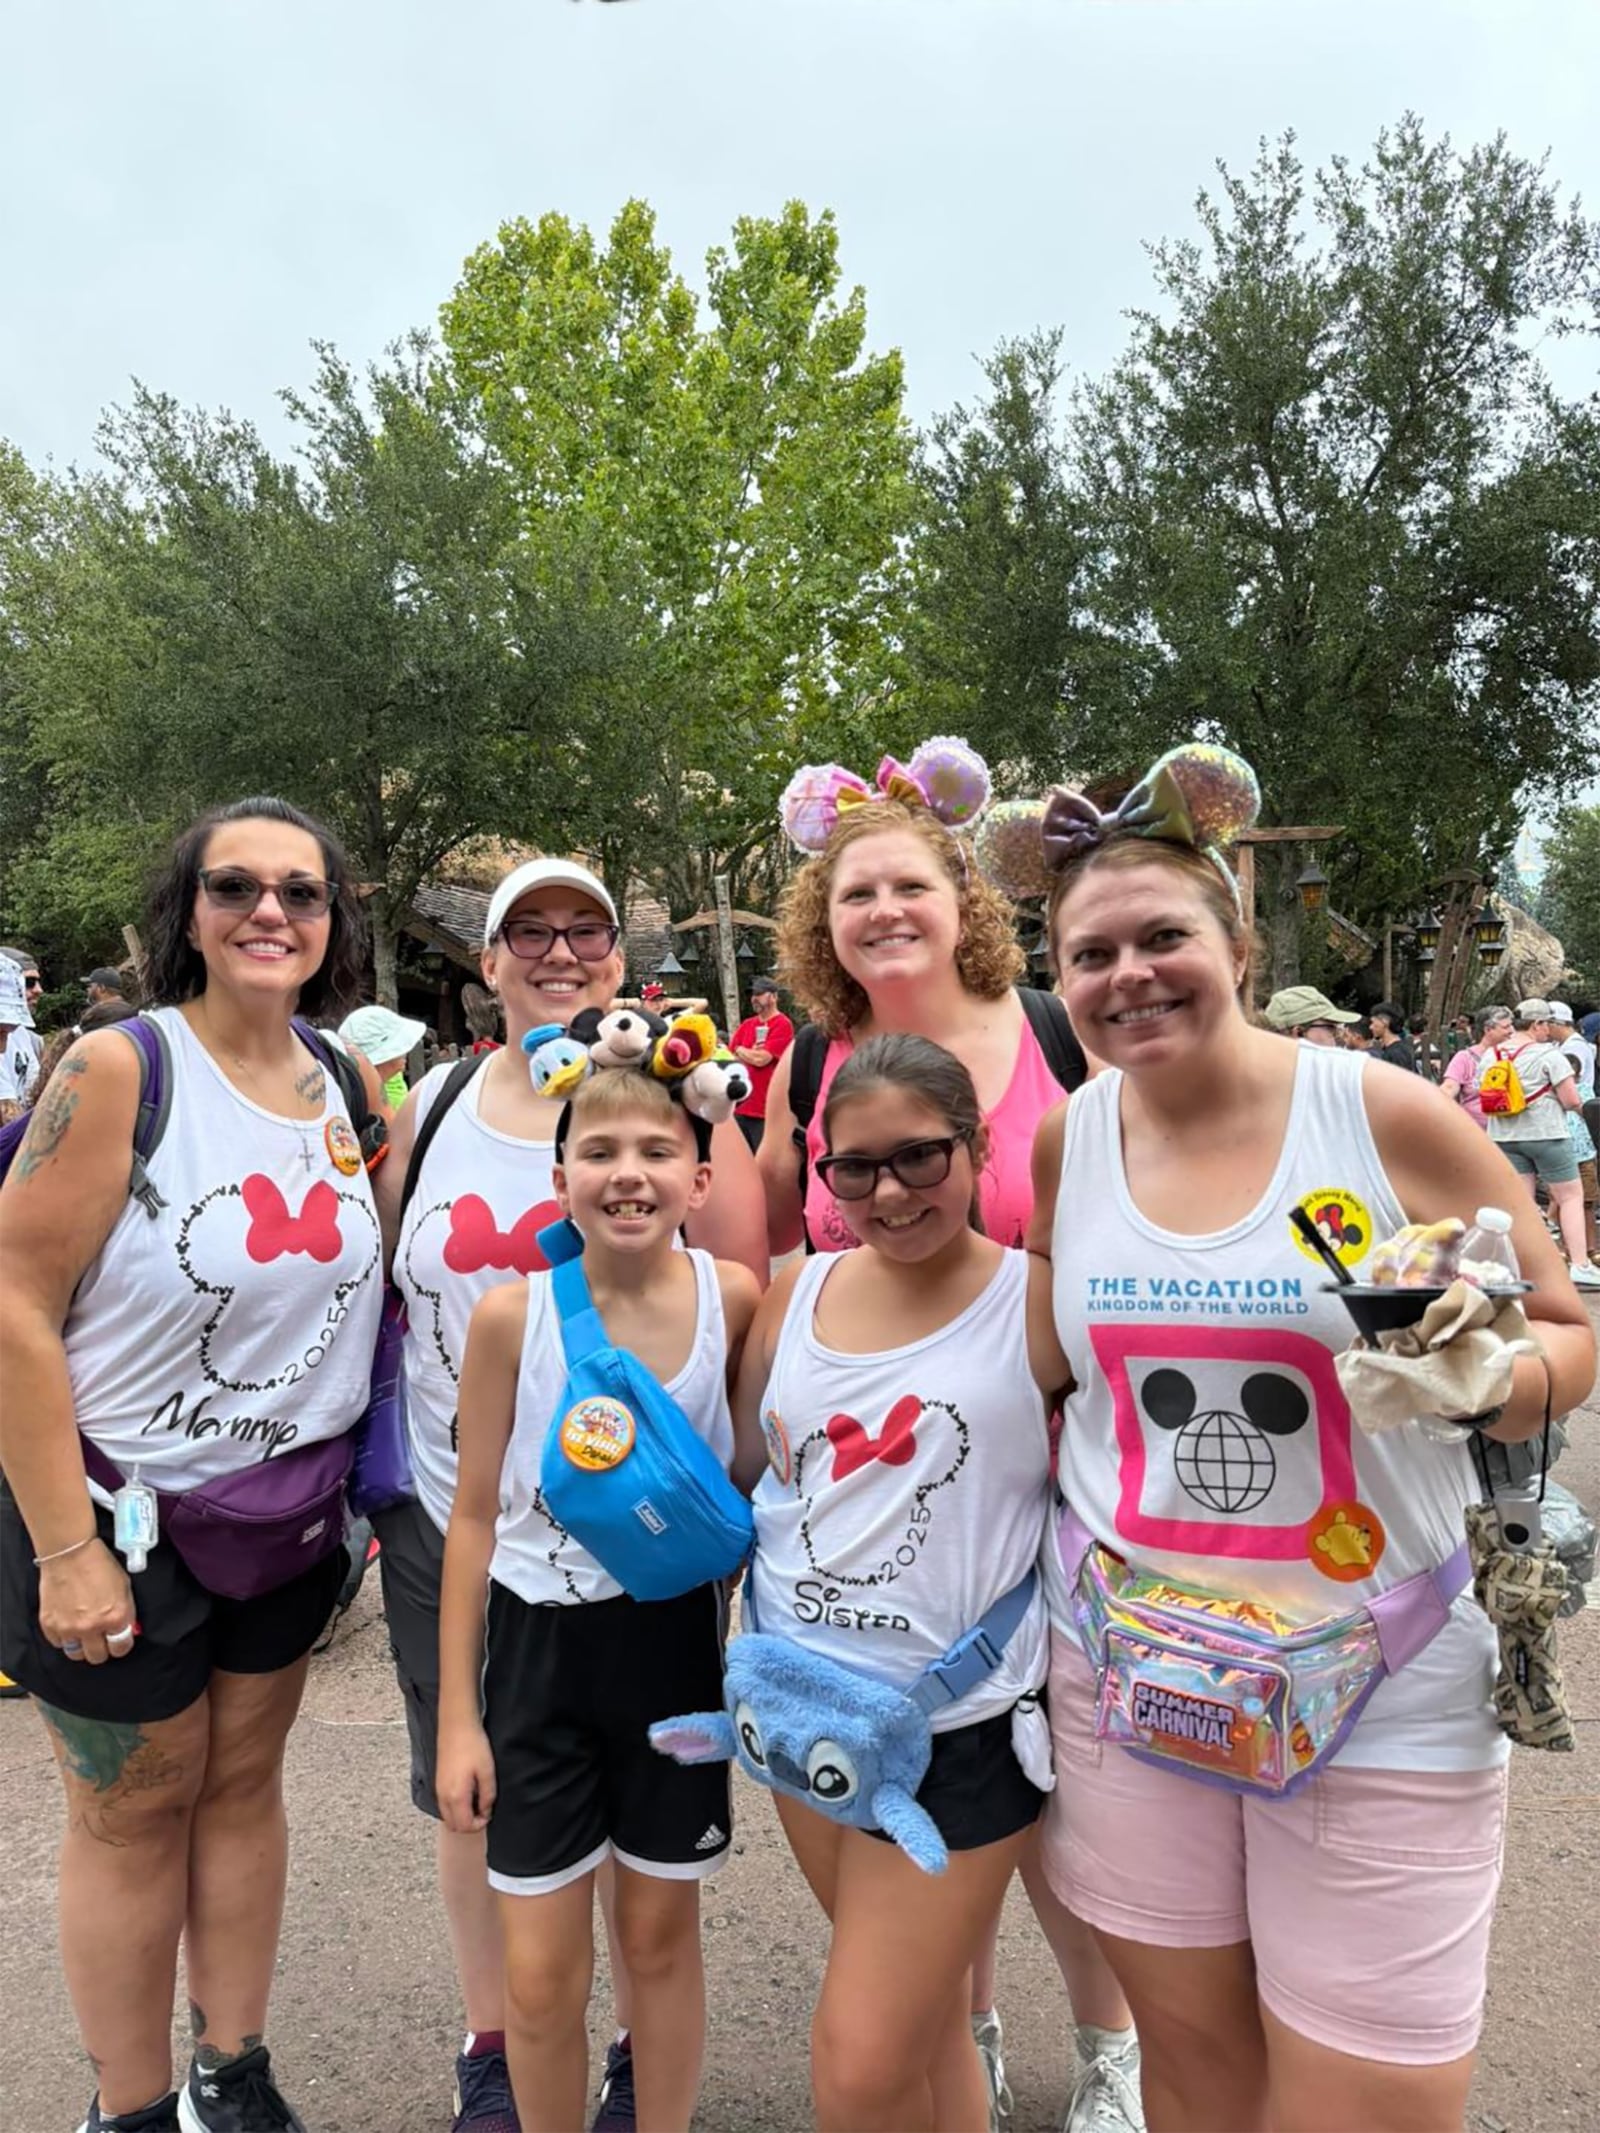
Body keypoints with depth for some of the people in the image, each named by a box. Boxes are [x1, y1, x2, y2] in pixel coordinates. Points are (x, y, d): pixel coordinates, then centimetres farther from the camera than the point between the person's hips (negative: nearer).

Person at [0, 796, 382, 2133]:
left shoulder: (343, 1086, -1)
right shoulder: (119, 1070, -17)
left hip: (289, 1517, 5)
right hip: (123, 1516, -4)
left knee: (246, 1780, 19)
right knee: (138, 1811, 12)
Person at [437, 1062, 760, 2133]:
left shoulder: (733, 1298, -13)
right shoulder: (511, 1314, -14)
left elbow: (759, 1459, 3)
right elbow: (475, 1515, -4)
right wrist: (457, 1713, -2)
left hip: (674, 1639, 1)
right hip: (540, 1644, 0)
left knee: (662, 1931, 18)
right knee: (540, 1976, 9)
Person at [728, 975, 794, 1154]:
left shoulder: (782, 1025, -8)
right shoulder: (747, 1024, 14)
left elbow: (761, 1058, -16)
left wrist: (740, 1050, 3)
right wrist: (751, 1054, -7)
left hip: (766, 1110, -7)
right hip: (740, 1106, 7)